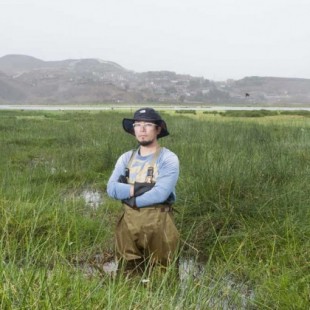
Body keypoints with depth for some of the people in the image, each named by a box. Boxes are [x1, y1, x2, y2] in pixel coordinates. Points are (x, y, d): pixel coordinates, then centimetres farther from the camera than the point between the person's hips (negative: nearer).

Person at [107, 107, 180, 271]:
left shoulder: (168, 159, -7)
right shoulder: (126, 158, 7)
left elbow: (160, 193, -19)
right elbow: (111, 188, -5)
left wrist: (131, 199, -8)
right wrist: (140, 189, -17)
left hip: (158, 224, -4)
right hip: (128, 222, 4)